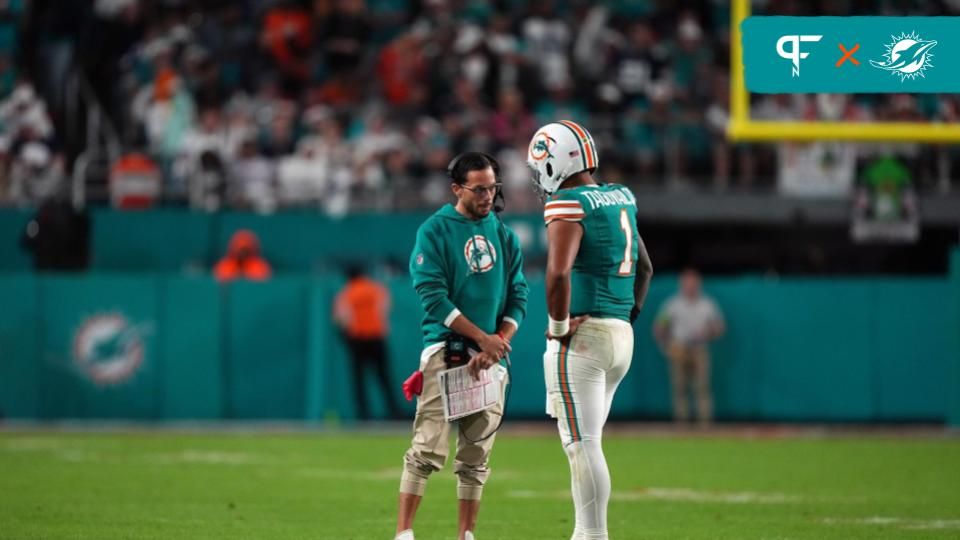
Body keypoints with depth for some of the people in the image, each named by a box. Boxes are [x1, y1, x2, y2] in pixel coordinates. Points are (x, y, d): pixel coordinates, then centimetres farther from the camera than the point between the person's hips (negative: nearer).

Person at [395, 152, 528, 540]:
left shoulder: (504, 236, 13)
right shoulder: (435, 231, -2)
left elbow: (518, 299, 10)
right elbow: (433, 296, -10)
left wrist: (497, 345, -6)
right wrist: (482, 337, -13)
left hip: (490, 357, 5)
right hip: (445, 350, -5)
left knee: (476, 457, 4)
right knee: (429, 449, -12)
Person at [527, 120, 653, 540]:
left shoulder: (569, 206, -13)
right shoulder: (620, 199, 13)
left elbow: (558, 273, -25)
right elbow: (644, 268, 24)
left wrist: (558, 326, -13)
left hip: (582, 334, -8)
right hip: (621, 335, 8)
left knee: (582, 444, -5)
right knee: (586, 441, 16)